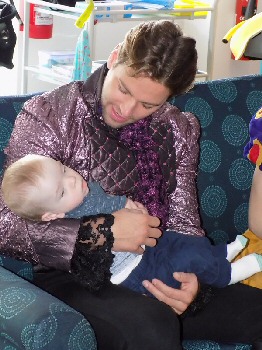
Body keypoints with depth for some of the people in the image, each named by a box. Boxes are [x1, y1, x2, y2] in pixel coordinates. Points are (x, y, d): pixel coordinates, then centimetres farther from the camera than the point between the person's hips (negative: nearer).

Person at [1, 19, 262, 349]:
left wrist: (194, 277, -15)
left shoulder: (179, 130, 8)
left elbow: (183, 221, 7)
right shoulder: (47, 116, -8)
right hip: (74, 281, -4)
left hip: (156, 274, 5)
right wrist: (101, 232, -25)